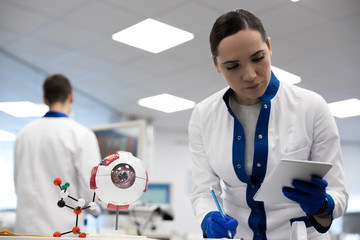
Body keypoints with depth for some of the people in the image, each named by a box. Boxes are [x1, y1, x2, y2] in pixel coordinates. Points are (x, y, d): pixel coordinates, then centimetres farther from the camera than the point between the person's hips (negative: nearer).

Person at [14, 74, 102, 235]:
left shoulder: (24, 134, 6)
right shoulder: (81, 134, -10)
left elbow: (19, 184, 13)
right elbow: (90, 188, -11)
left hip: (26, 228, 5)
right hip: (63, 228, -5)